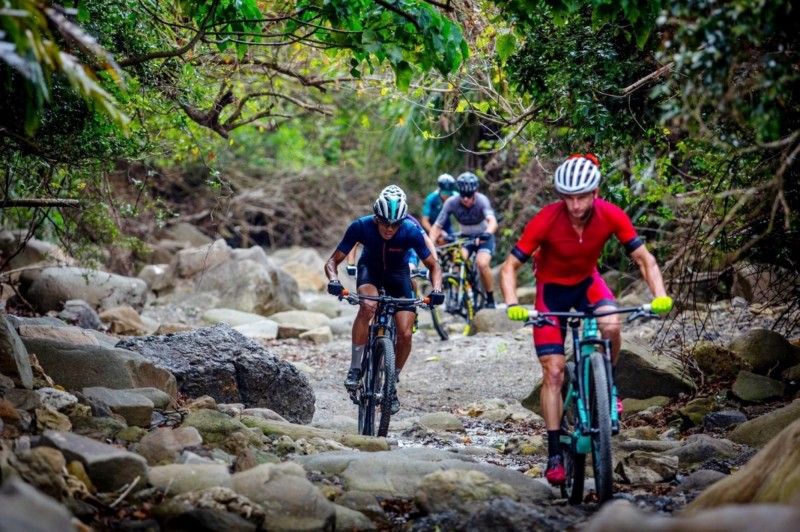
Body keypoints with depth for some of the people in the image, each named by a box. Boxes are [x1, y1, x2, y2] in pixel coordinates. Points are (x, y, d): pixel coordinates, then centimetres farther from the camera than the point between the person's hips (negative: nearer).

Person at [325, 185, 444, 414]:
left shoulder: (411, 232, -29)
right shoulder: (361, 227, -29)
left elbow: (433, 266, -18)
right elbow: (333, 261, -22)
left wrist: (436, 289, -38)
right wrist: (334, 280, -43)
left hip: (398, 274, 1)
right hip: (370, 269, -1)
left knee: (405, 335, -14)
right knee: (368, 306, -36)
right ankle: (355, 368, -22)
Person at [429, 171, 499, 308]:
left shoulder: (482, 201, -28)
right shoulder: (451, 202, -22)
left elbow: (492, 221, -44)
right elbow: (437, 226, -20)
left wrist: (486, 234, -65)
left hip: (484, 237, -2)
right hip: (465, 237, 2)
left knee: (482, 264, -28)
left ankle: (490, 299, -6)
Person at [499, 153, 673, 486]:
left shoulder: (611, 216, -23)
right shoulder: (546, 221, -29)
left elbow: (644, 259, -16)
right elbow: (509, 267, -24)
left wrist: (660, 295, -32)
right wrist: (513, 304, -41)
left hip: (587, 281, 2)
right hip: (552, 287, -1)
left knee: (611, 326, -33)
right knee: (553, 372, -9)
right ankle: (555, 456, -2)